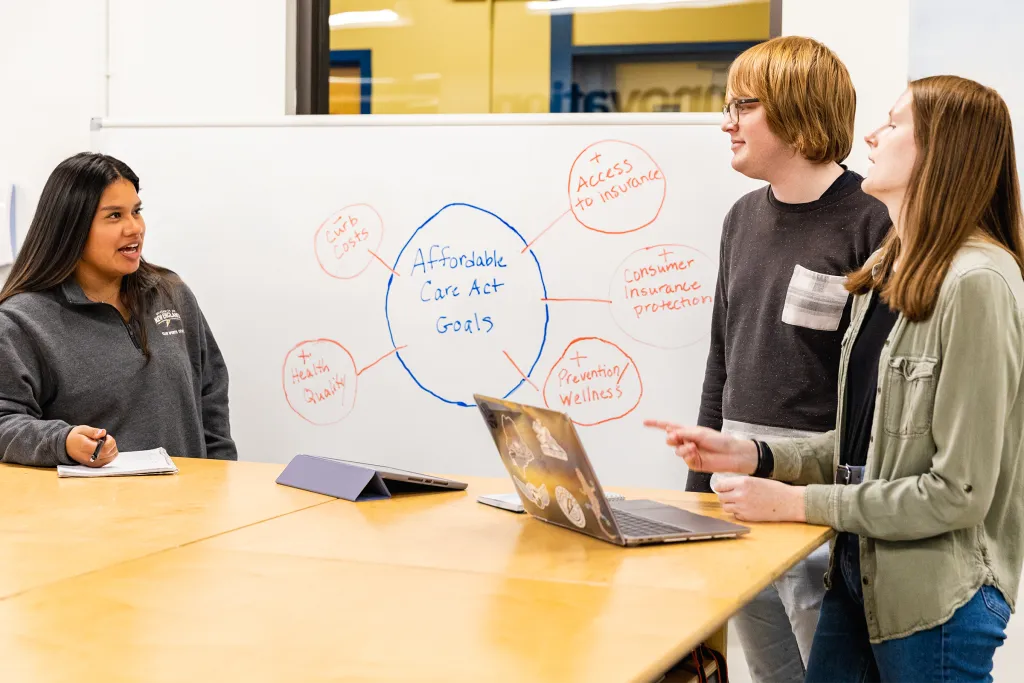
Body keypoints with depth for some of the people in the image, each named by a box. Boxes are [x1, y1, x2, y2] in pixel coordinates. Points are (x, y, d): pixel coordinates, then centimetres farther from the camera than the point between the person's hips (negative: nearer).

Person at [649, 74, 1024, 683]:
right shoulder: (886, 273, 10)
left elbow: (958, 492, -22)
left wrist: (800, 503, -17)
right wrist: (751, 456, -1)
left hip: (938, 598, -8)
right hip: (858, 568, 8)